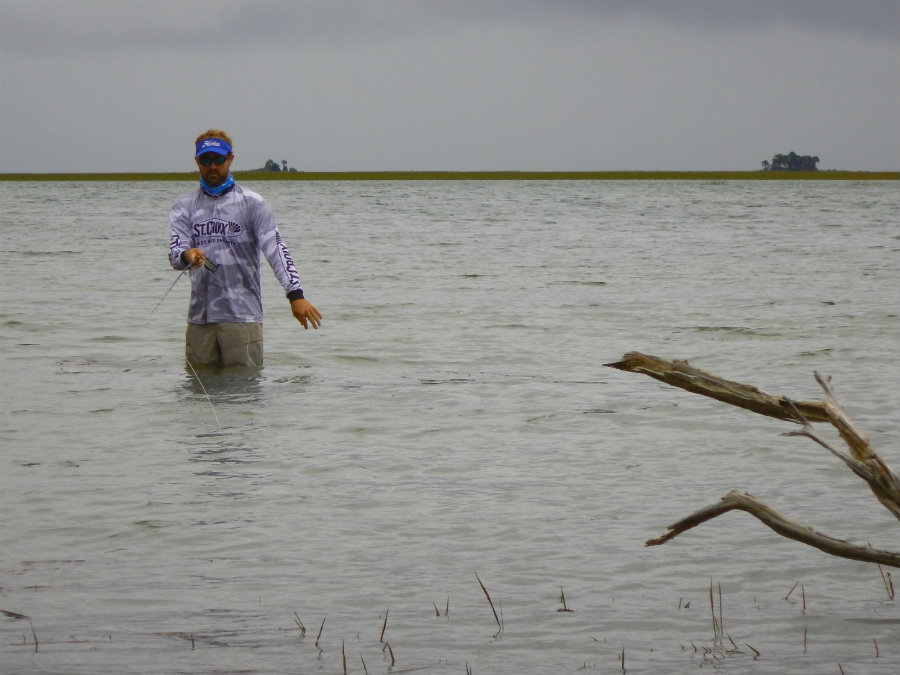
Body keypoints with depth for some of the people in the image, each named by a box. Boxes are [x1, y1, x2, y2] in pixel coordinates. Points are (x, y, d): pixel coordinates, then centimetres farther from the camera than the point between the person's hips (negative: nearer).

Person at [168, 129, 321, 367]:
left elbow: (275, 248, -8)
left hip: (242, 315, -3)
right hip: (199, 318, 3)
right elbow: (175, 252, 0)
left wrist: (295, 294, -21)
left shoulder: (252, 204, 3)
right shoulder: (184, 207, 13)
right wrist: (187, 256, -27)